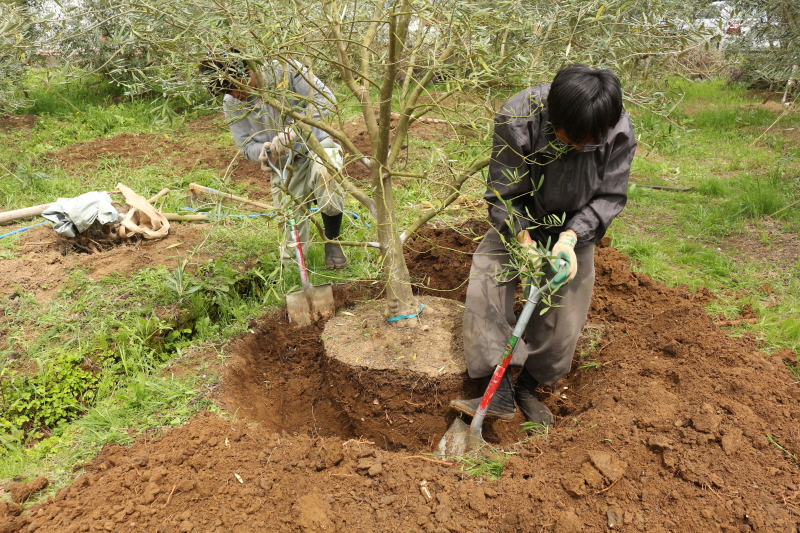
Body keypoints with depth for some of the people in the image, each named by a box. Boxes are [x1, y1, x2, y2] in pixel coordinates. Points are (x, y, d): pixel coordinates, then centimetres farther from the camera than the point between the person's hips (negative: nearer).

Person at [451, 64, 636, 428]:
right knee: (485, 287, -20)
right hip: (520, 223, -1)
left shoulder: (619, 133, -25)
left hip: (574, 230, 1)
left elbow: (610, 197, -16)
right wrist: (524, 241, -33)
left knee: (565, 309, -4)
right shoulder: (517, 119, -30)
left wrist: (571, 237, -31)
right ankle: (501, 394, -15)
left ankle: (528, 387, 19)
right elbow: (504, 195, -21)